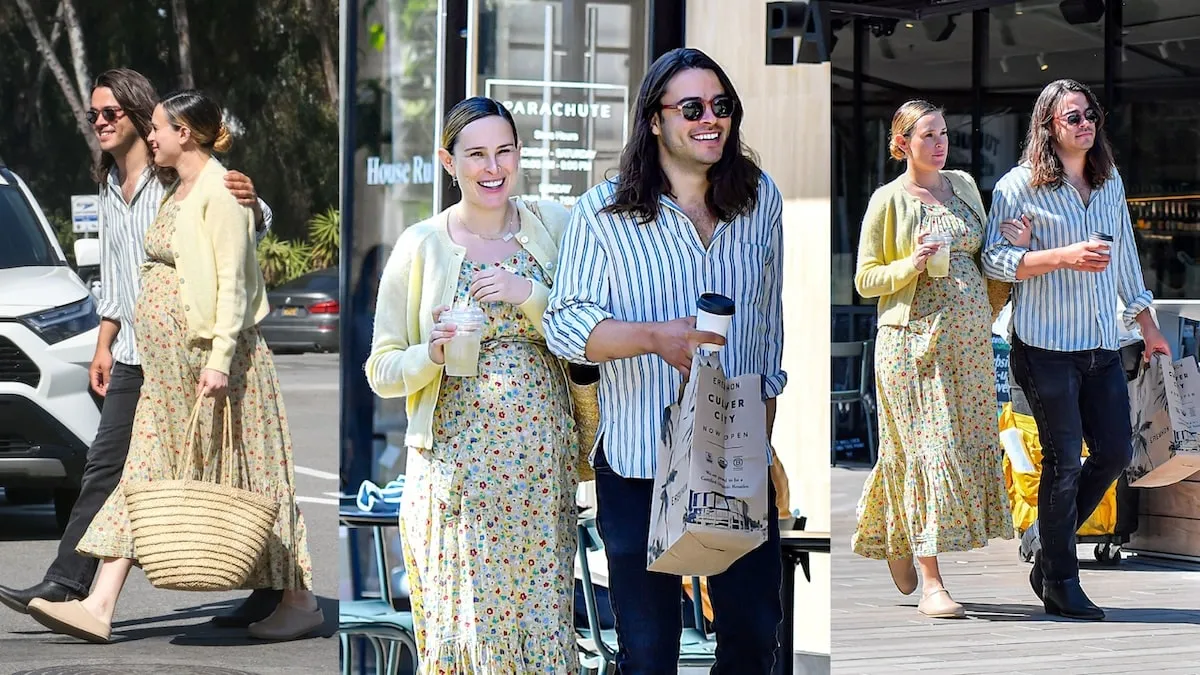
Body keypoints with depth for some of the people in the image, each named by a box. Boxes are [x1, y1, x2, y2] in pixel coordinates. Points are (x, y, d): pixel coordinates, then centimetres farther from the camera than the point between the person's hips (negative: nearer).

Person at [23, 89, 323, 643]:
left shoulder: (219, 192, -10)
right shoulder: (178, 192, 17)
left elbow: (232, 283, -16)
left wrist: (219, 359, -23)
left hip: (213, 358, -9)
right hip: (169, 366, 9)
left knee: (246, 475, -2)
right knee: (145, 476, 3)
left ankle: (300, 601, 8)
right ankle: (99, 608, -1)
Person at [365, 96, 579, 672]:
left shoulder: (553, 226, 5)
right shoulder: (420, 246, 1)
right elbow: (381, 370, 4)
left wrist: (530, 295, -13)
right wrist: (431, 354, -15)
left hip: (544, 458, 2)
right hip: (456, 466, -2)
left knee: (544, 614, 3)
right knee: (463, 625, -1)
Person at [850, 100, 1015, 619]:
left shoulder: (964, 186, 13)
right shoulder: (888, 201, -2)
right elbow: (865, 279, 0)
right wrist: (912, 265, -16)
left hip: (969, 337, 6)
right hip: (913, 338, -5)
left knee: (968, 441, 3)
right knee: (928, 447, -10)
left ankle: (899, 542, 25)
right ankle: (931, 585, -10)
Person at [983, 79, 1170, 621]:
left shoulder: (1110, 182, 11)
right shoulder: (1019, 186, -8)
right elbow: (994, 260, -12)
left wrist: (1146, 323, 21)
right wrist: (1064, 257, -22)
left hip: (1101, 346, 6)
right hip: (1047, 346, -6)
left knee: (1115, 453, 6)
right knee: (1063, 461, -4)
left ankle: (1050, 554, 24)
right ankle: (1059, 584, 9)